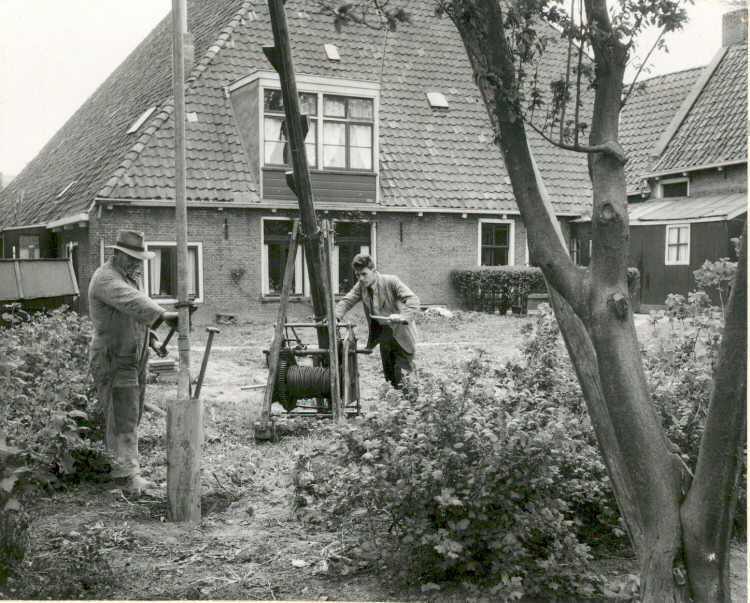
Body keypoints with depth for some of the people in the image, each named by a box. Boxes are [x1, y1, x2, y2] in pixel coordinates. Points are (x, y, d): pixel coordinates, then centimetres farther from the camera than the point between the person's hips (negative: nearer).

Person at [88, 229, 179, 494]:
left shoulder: (129, 277, 15)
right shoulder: (105, 278, -17)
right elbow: (132, 302, -36)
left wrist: (149, 335, 11)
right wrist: (162, 315, -49)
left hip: (135, 357, 9)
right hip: (113, 359, -9)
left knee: (132, 415, 14)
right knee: (122, 417, -8)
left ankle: (116, 458, 26)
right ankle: (127, 473, -6)